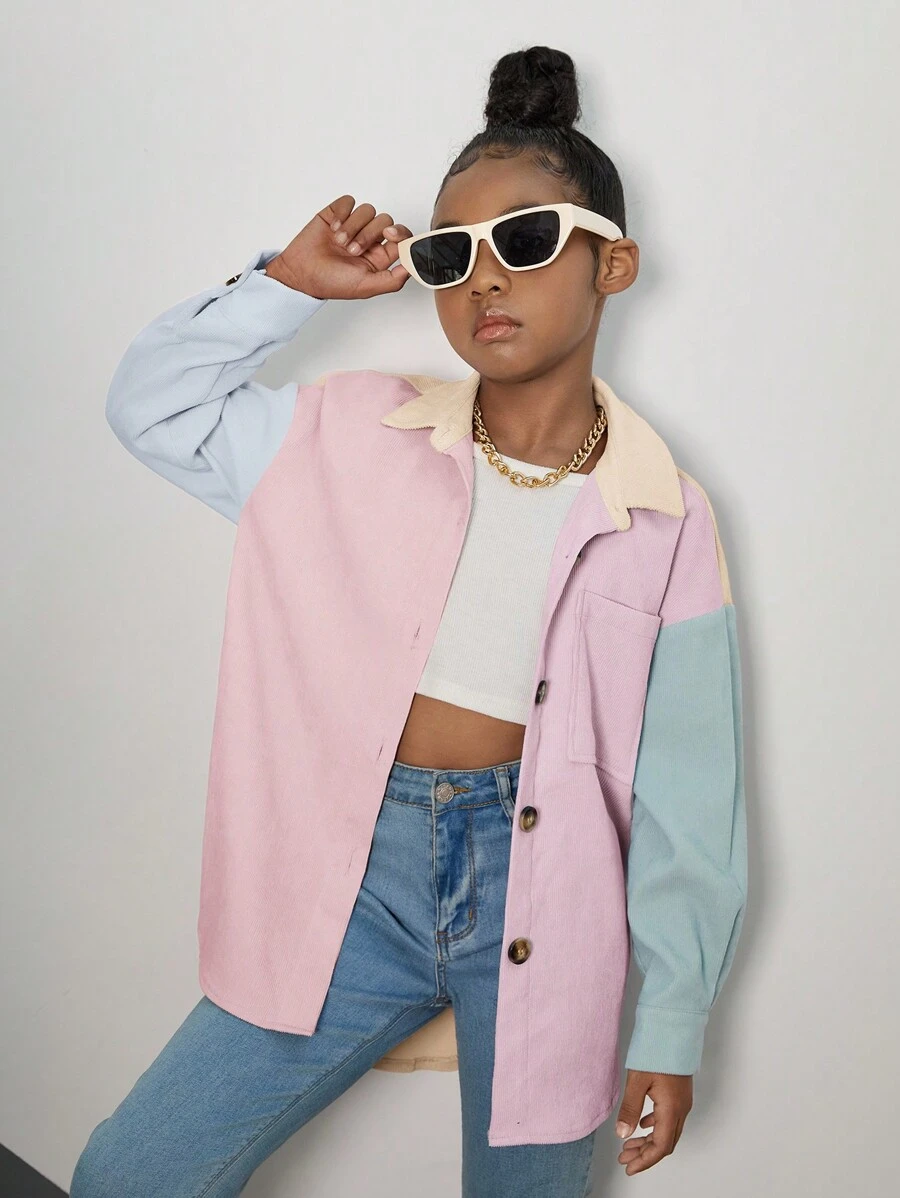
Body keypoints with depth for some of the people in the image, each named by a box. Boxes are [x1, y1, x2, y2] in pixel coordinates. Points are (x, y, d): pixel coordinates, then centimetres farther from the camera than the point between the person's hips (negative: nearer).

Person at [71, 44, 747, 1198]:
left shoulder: (663, 519, -5)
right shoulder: (354, 435, 1)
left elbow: (686, 796, -1)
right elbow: (150, 405, 5)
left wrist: (673, 1024, 2)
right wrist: (288, 281, -5)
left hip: (544, 900, -1)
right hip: (361, 877, 2)